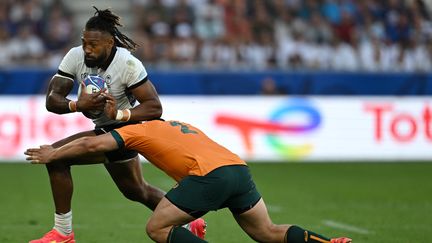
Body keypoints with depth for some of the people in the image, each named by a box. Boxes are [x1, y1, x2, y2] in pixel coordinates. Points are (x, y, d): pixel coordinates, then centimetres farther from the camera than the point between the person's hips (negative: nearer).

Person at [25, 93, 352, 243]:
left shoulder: (138, 131, 14)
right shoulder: (180, 124, 35)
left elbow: (91, 144, 8)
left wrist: (52, 155, 21)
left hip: (210, 174, -7)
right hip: (239, 167, 7)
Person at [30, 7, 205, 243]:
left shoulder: (128, 64, -26)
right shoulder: (75, 56, -12)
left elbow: (154, 108, -27)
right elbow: (52, 100, -16)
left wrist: (119, 113, -42)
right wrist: (78, 105, -37)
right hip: (105, 130, 8)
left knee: (56, 155, -19)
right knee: (136, 190, 26)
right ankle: (188, 224, 45)